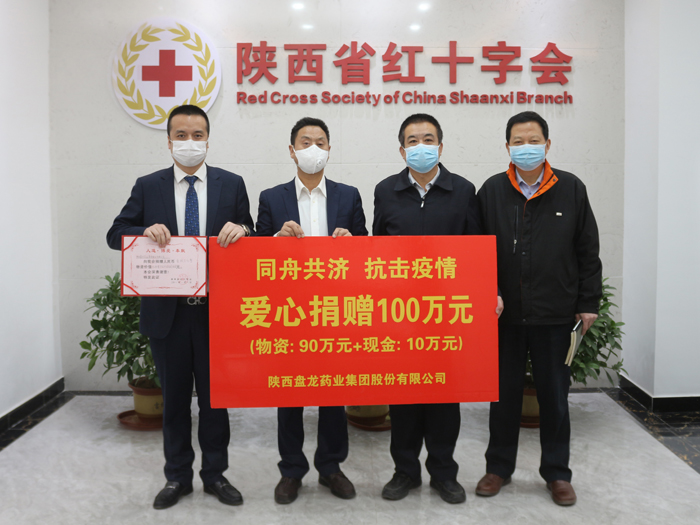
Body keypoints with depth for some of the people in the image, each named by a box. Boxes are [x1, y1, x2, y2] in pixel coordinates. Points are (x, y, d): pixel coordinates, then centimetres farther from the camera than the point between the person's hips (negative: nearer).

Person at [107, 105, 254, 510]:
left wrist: (242, 229, -20)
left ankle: (215, 474, 30)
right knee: (174, 397, 14)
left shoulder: (232, 184, 3)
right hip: (166, 311, 1)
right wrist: (146, 230, -17)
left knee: (216, 396, 11)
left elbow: (250, 241, 4)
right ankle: (178, 477, 31)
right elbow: (115, 235, 4)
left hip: (216, 310, 0)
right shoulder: (148, 187, 4)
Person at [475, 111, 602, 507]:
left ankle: (557, 473, 29)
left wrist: (588, 303, 1)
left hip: (555, 314, 0)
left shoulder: (571, 189, 0)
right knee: (505, 393, 13)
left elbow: (588, 252, 3)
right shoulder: (492, 191, 2)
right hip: (505, 313, 1)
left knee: (555, 395, 11)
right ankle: (499, 467, 29)